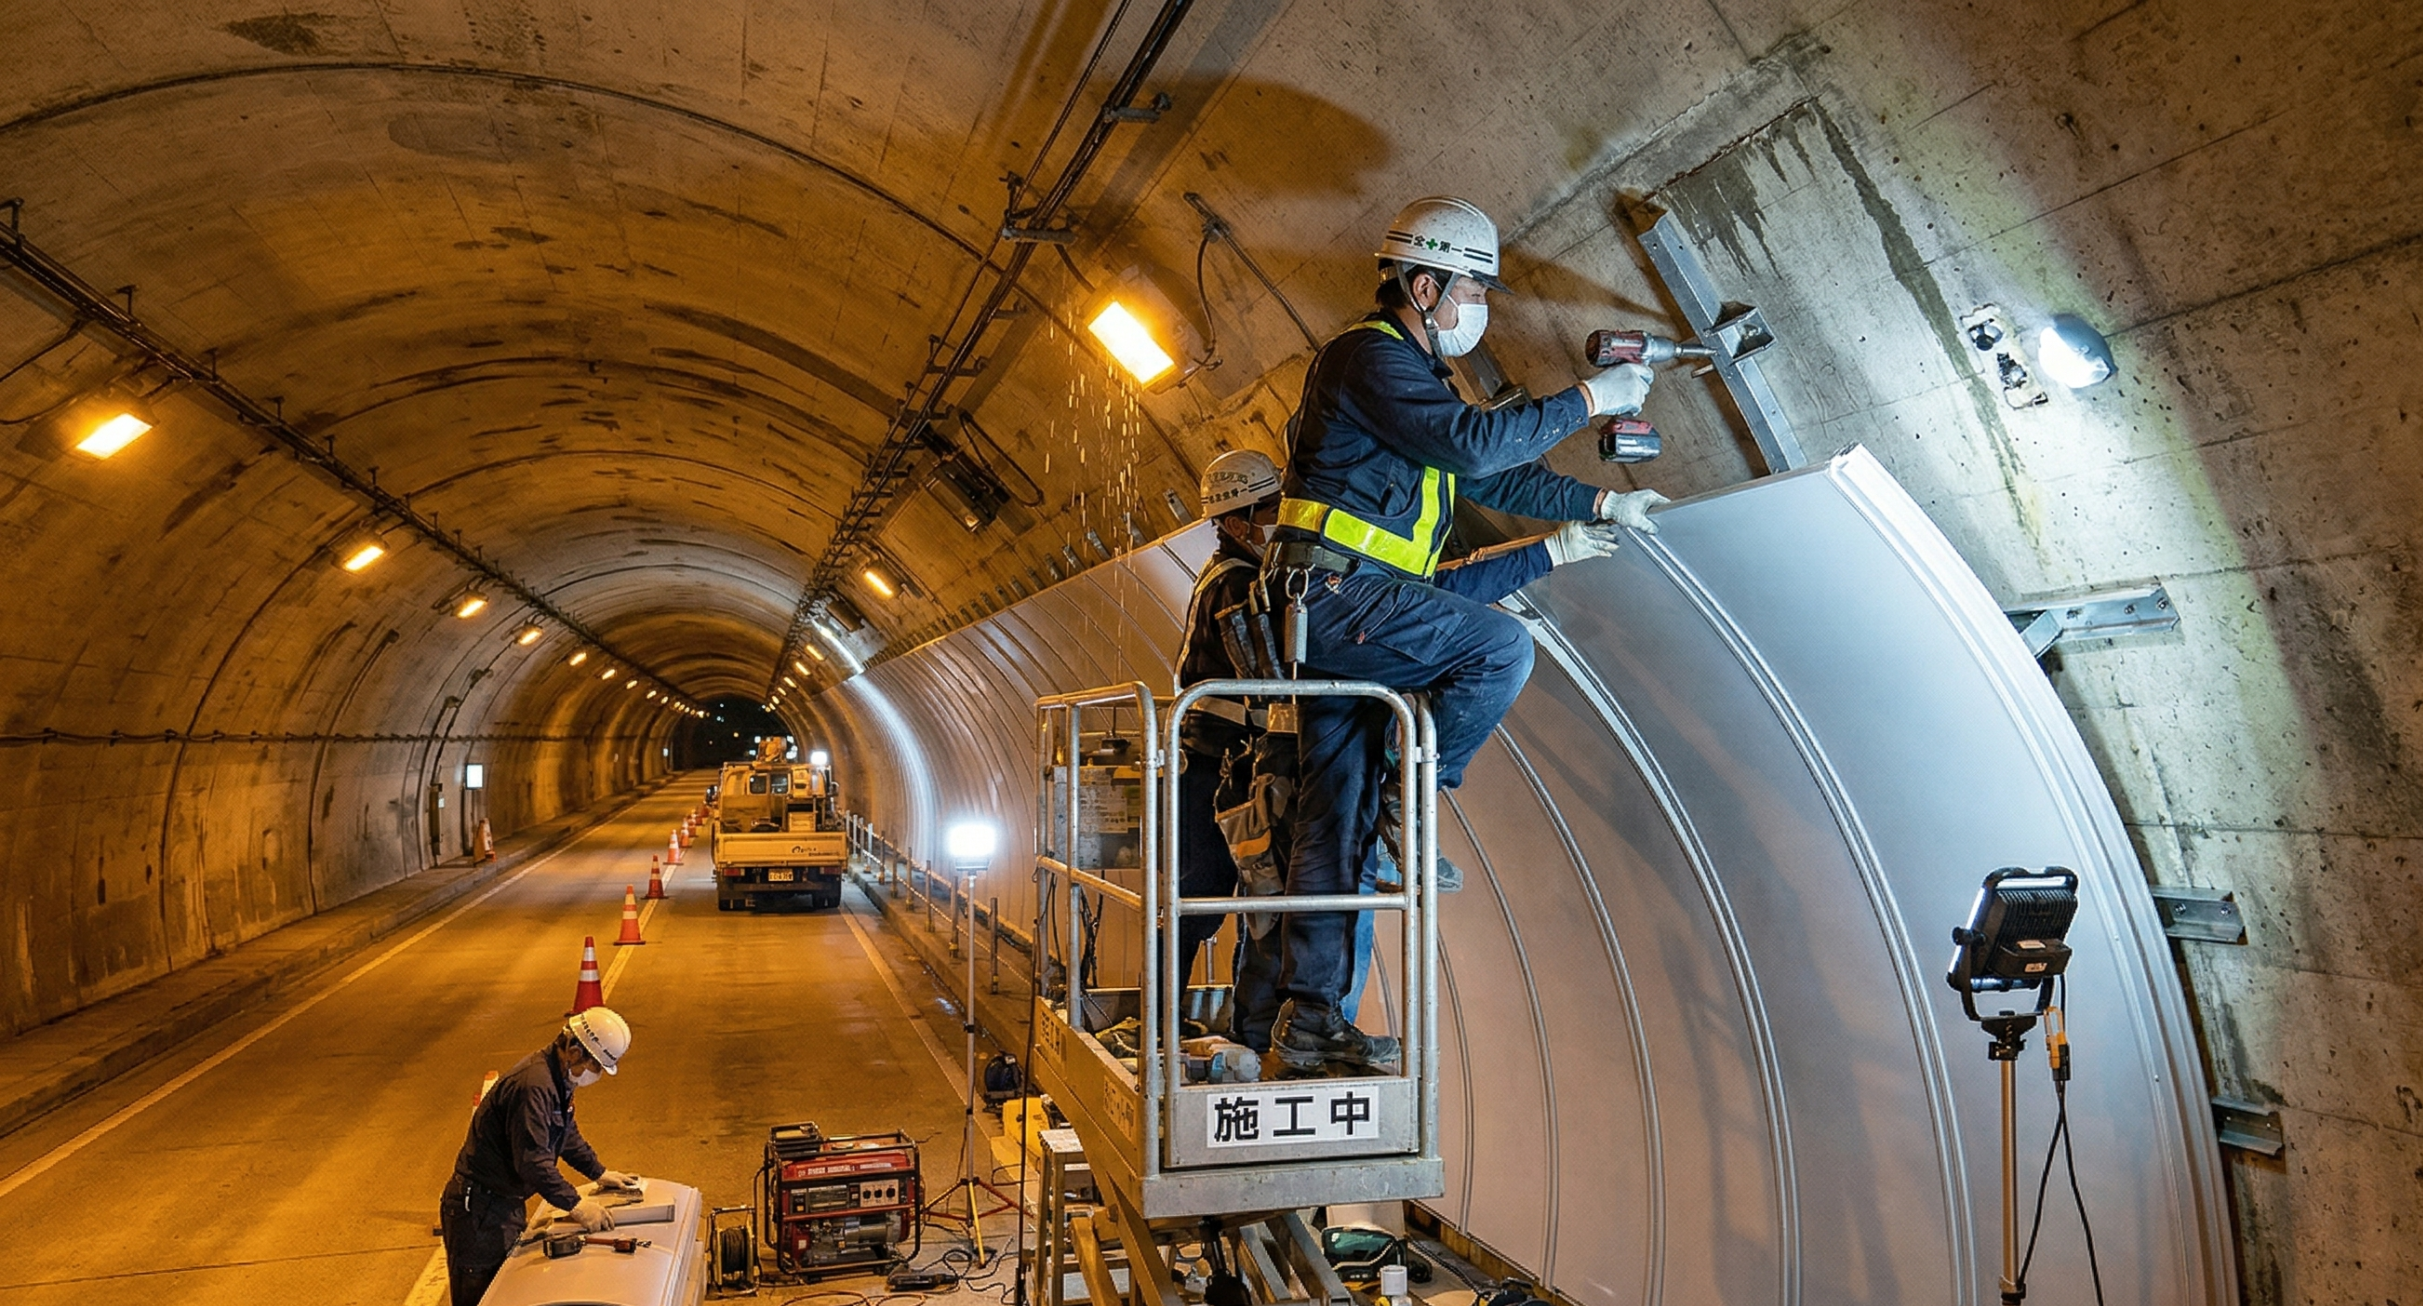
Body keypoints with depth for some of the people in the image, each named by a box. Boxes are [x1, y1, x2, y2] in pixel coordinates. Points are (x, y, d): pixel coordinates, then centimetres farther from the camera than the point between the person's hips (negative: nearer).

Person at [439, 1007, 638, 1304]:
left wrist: (599, 1172, 15)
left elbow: (567, 1133, 20)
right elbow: (532, 1161, -30)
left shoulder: (558, 1078, 5)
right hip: (478, 1208, -10)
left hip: (505, 1204, 10)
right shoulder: (534, 1085, -28)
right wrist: (575, 1204, -26)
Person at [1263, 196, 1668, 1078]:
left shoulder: (1411, 373, 25)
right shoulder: (1369, 356, -7)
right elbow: (1476, 443, -19)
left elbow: (1491, 479, 29)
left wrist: (1599, 503, 25)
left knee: (1336, 820, 5)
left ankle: (1309, 1019, 7)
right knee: (1502, 649, -17)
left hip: (1338, 611, 10)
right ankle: (1408, 799, -7)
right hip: (1339, 591, -10)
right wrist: (1588, 400, -10)